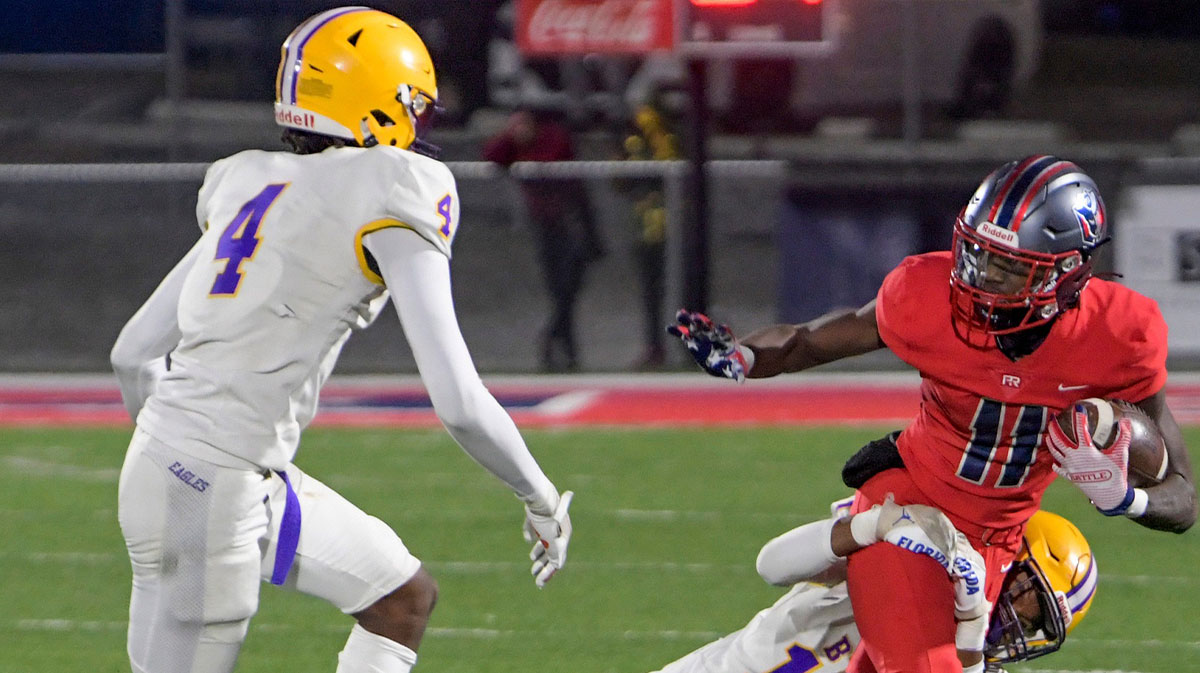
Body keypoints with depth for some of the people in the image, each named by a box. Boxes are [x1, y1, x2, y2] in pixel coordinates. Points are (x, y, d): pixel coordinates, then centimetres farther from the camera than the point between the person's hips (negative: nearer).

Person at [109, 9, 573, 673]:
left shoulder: (252, 185, 13)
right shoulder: (391, 195, -9)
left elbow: (133, 354, 18)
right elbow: (459, 403, -14)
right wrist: (542, 500, 2)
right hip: (212, 492, -9)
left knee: (406, 597, 18)